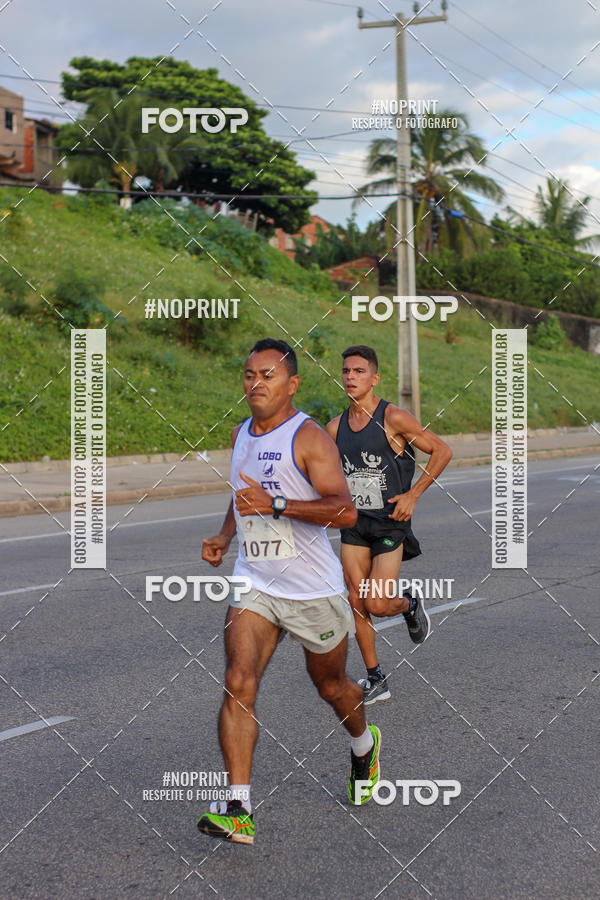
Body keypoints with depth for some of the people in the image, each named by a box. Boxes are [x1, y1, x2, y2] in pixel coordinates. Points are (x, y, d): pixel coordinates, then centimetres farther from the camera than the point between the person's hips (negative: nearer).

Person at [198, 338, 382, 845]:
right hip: (254, 584, 5)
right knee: (238, 684, -15)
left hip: (313, 589, -4)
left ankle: (364, 746, 49)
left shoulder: (310, 438, -13)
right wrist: (225, 537, 10)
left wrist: (275, 505, -31)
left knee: (331, 685, 16)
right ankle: (239, 809, -17)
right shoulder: (241, 435, 9)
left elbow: (346, 512, -23)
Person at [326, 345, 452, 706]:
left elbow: (442, 451, -7)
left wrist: (413, 494, -12)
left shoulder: (394, 418, -12)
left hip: (390, 524, -5)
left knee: (377, 604, -10)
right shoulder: (335, 427, 3)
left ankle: (411, 605, 26)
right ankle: (376, 681, 14)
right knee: (357, 603, 2)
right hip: (354, 526, 5)